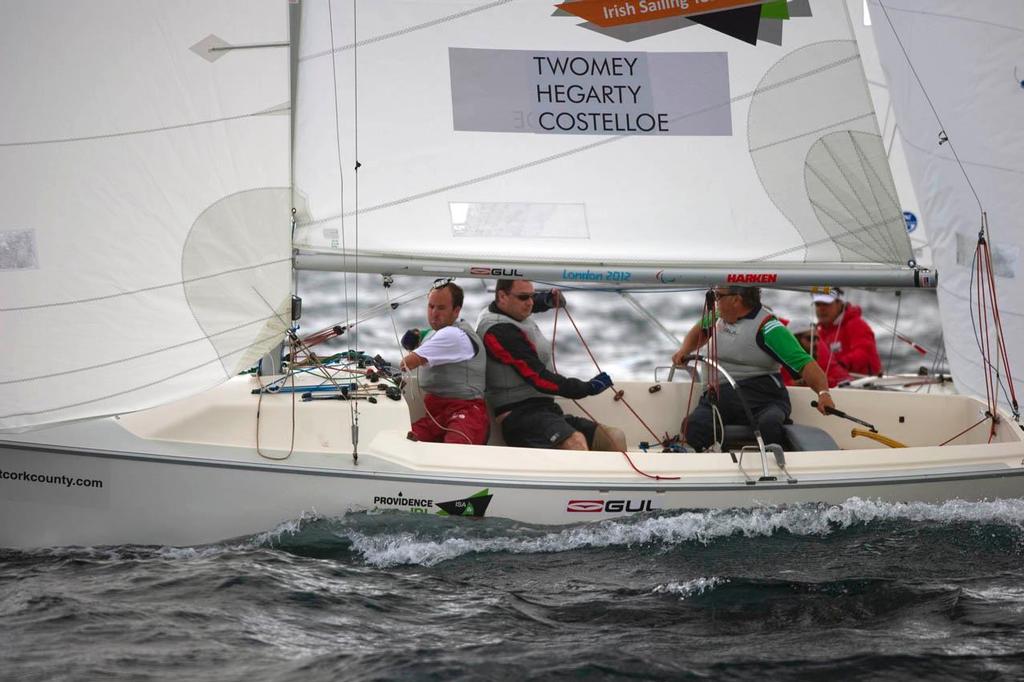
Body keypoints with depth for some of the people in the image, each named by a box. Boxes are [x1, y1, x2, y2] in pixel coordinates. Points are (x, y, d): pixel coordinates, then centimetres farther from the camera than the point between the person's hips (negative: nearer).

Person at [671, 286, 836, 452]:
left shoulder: (767, 327, -10)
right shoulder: (719, 314, 14)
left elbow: (804, 363, -18)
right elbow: (701, 330, 39)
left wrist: (823, 392, -34)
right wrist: (684, 351, 20)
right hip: (720, 393, 5)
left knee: (770, 425, -39)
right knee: (696, 426, -28)